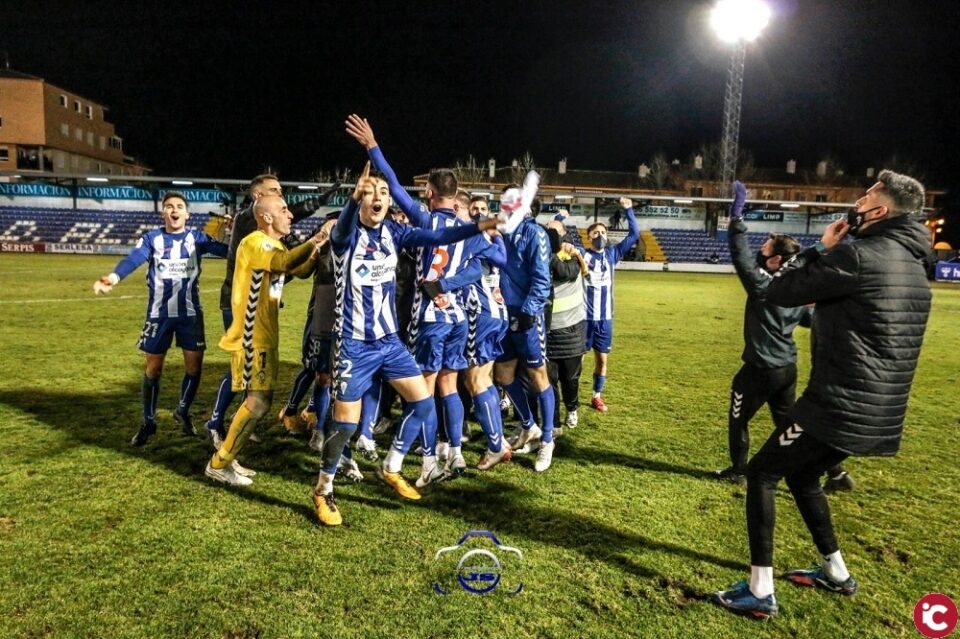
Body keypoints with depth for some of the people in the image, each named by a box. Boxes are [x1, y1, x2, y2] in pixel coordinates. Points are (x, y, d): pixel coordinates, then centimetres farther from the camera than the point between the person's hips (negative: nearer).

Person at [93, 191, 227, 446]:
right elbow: (133, 259, -20)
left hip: (190, 313, 1)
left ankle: (183, 411, 30)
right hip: (159, 314, -1)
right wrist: (113, 278, -39)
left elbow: (227, 250, -12)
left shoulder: (196, 238, 3)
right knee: (153, 368, 6)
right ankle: (148, 422, 23)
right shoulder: (151, 238, -1)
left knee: (194, 365, 4)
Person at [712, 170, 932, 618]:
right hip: (879, 412, 9)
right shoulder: (913, 266, 13)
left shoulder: (859, 254, -17)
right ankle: (835, 573, 37)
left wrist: (822, 249, 1)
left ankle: (759, 593, 6)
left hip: (841, 406, -9)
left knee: (761, 473, 2)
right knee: (800, 474, 25)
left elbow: (779, 292, -11)